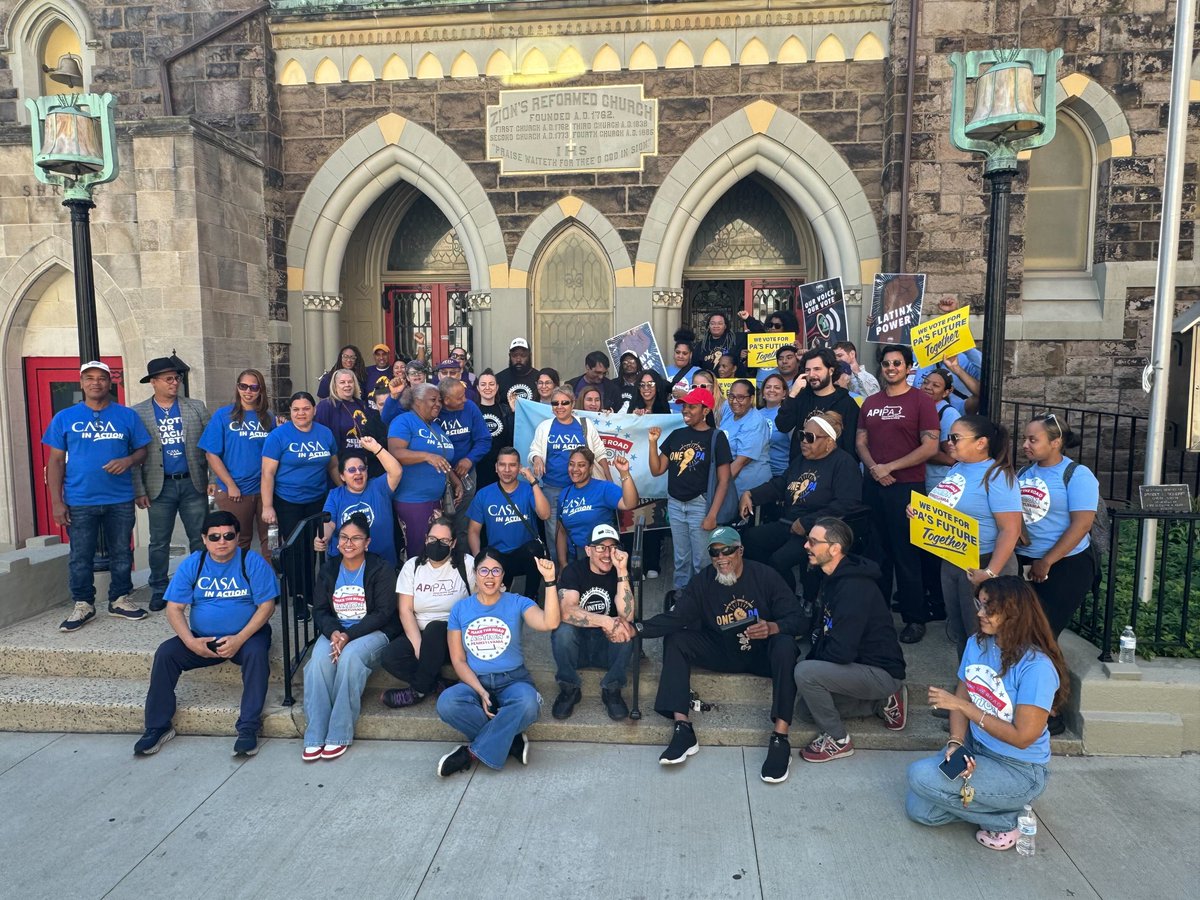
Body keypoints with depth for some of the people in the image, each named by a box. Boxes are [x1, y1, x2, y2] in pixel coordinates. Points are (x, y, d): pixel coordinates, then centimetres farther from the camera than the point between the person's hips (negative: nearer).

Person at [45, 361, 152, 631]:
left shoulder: (127, 416, 4)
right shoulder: (64, 418, 4)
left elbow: (142, 450, 8)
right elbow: (56, 461, 4)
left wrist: (129, 460, -16)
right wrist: (57, 501, -2)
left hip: (120, 500, 1)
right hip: (79, 502, 0)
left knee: (122, 553, 9)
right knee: (80, 557, 6)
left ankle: (120, 600, 22)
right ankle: (83, 605, 18)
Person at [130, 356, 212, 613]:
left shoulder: (196, 408, 6)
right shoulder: (138, 413, 1)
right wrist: (139, 491, -6)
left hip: (193, 484, 1)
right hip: (160, 487, -1)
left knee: (200, 539, 6)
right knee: (159, 543, 8)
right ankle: (159, 591, 21)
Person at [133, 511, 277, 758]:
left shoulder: (252, 562, -7)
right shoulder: (192, 565, 1)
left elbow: (266, 606, -10)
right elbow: (174, 608, -1)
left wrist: (240, 639, -22)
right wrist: (191, 642, -17)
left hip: (246, 636, -3)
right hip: (202, 639, 3)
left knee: (257, 653, -33)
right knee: (165, 653, -19)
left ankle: (248, 728, -27)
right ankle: (157, 727, -6)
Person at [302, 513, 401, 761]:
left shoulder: (381, 569, -3)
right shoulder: (328, 570, 12)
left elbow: (383, 613, -10)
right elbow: (319, 610, 9)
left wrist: (349, 635, -20)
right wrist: (333, 632, -14)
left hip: (373, 631, -4)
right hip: (335, 631, 4)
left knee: (350, 656, -35)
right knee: (319, 659, -29)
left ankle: (340, 734, -27)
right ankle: (315, 736, -25)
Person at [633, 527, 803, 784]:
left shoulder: (765, 576, -11)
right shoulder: (703, 582, -5)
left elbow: (795, 617, -13)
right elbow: (675, 618, -16)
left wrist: (772, 627, -36)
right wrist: (636, 628, -32)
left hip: (762, 653, -3)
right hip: (722, 653, 3)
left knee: (785, 645, -34)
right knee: (675, 640, -17)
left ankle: (780, 739, -32)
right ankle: (683, 729, -24)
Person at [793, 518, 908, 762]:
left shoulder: (853, 588, -28)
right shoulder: (834, 578, 4)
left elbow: (841, 652, -29)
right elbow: (825, 632, 13)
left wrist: (810, 661, -11)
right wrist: (811, 659, -1)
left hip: (881, 672, -10)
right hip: (860, 666, 10)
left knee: (804, 673, -27)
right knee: (805, 710, 13)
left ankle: (838, 740, -5)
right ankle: (883, 702, 17)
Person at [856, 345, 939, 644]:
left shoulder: (921, 400, -5)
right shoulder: (871, 403, 12)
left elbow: (930, 446, -12)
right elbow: (861, 441, 12)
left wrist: (890, 467, -13)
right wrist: (873, 467, -8)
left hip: (906, 487, -5)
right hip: (873, 485, 5)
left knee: (907, 555, 1)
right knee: (878, 552, 13)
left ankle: (915, 619, 13)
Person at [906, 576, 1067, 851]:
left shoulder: (1037, 667, -25)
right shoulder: (977, 644, -2)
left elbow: (1023, 737, -23)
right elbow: (961, 698, 3)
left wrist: (962, 705, -24)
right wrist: (955, 743, -15)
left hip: (1019, 769, -7)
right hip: (975, 750, 7)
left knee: (921, 776, -22)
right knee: (918, 810, 1)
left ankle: (1004, 820, -2)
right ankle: (989, 804, 18)